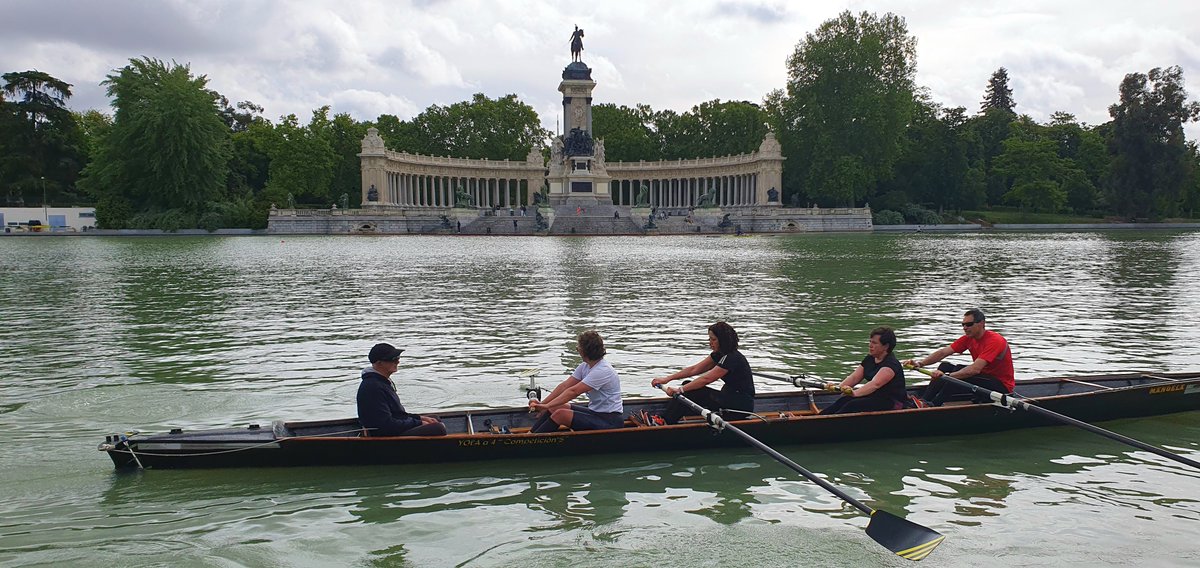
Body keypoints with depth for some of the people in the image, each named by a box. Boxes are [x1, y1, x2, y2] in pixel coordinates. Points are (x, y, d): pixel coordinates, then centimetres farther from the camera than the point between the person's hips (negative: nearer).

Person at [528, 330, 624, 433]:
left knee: (560, 414, -22)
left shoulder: (602, 371, -23)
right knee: (554, 408, -2)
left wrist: (547, 406, -24)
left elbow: (573, 392, -25)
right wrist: (542, 403, -4)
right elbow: (564, 386, 4)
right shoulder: (585, 367, 7)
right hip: (594, 412, 9)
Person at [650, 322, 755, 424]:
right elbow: (694, 369, 6)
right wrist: (667, 378, -1)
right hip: (731, 398, 9)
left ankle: (667, 422, -19)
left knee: (692, 391, -21)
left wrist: (680, 389, -25)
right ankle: (664, 419, -12)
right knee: (688, 385, -3)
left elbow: (706, 379, -25)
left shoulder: (732, 358, -21)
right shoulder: (719, 354, 9)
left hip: (742, 404, -9)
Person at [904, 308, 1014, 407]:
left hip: (1002, 386, -8)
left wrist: (947, 376, -43)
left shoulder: (994, 341, -25)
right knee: (945, 366, -4)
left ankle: (931, 406, -28)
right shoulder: (969, 338, 0)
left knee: (959, 378, -30)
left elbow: (975, 369, -36)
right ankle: (924, 401, -14)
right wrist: (920, 363, -21)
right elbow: (943, 352, -7)